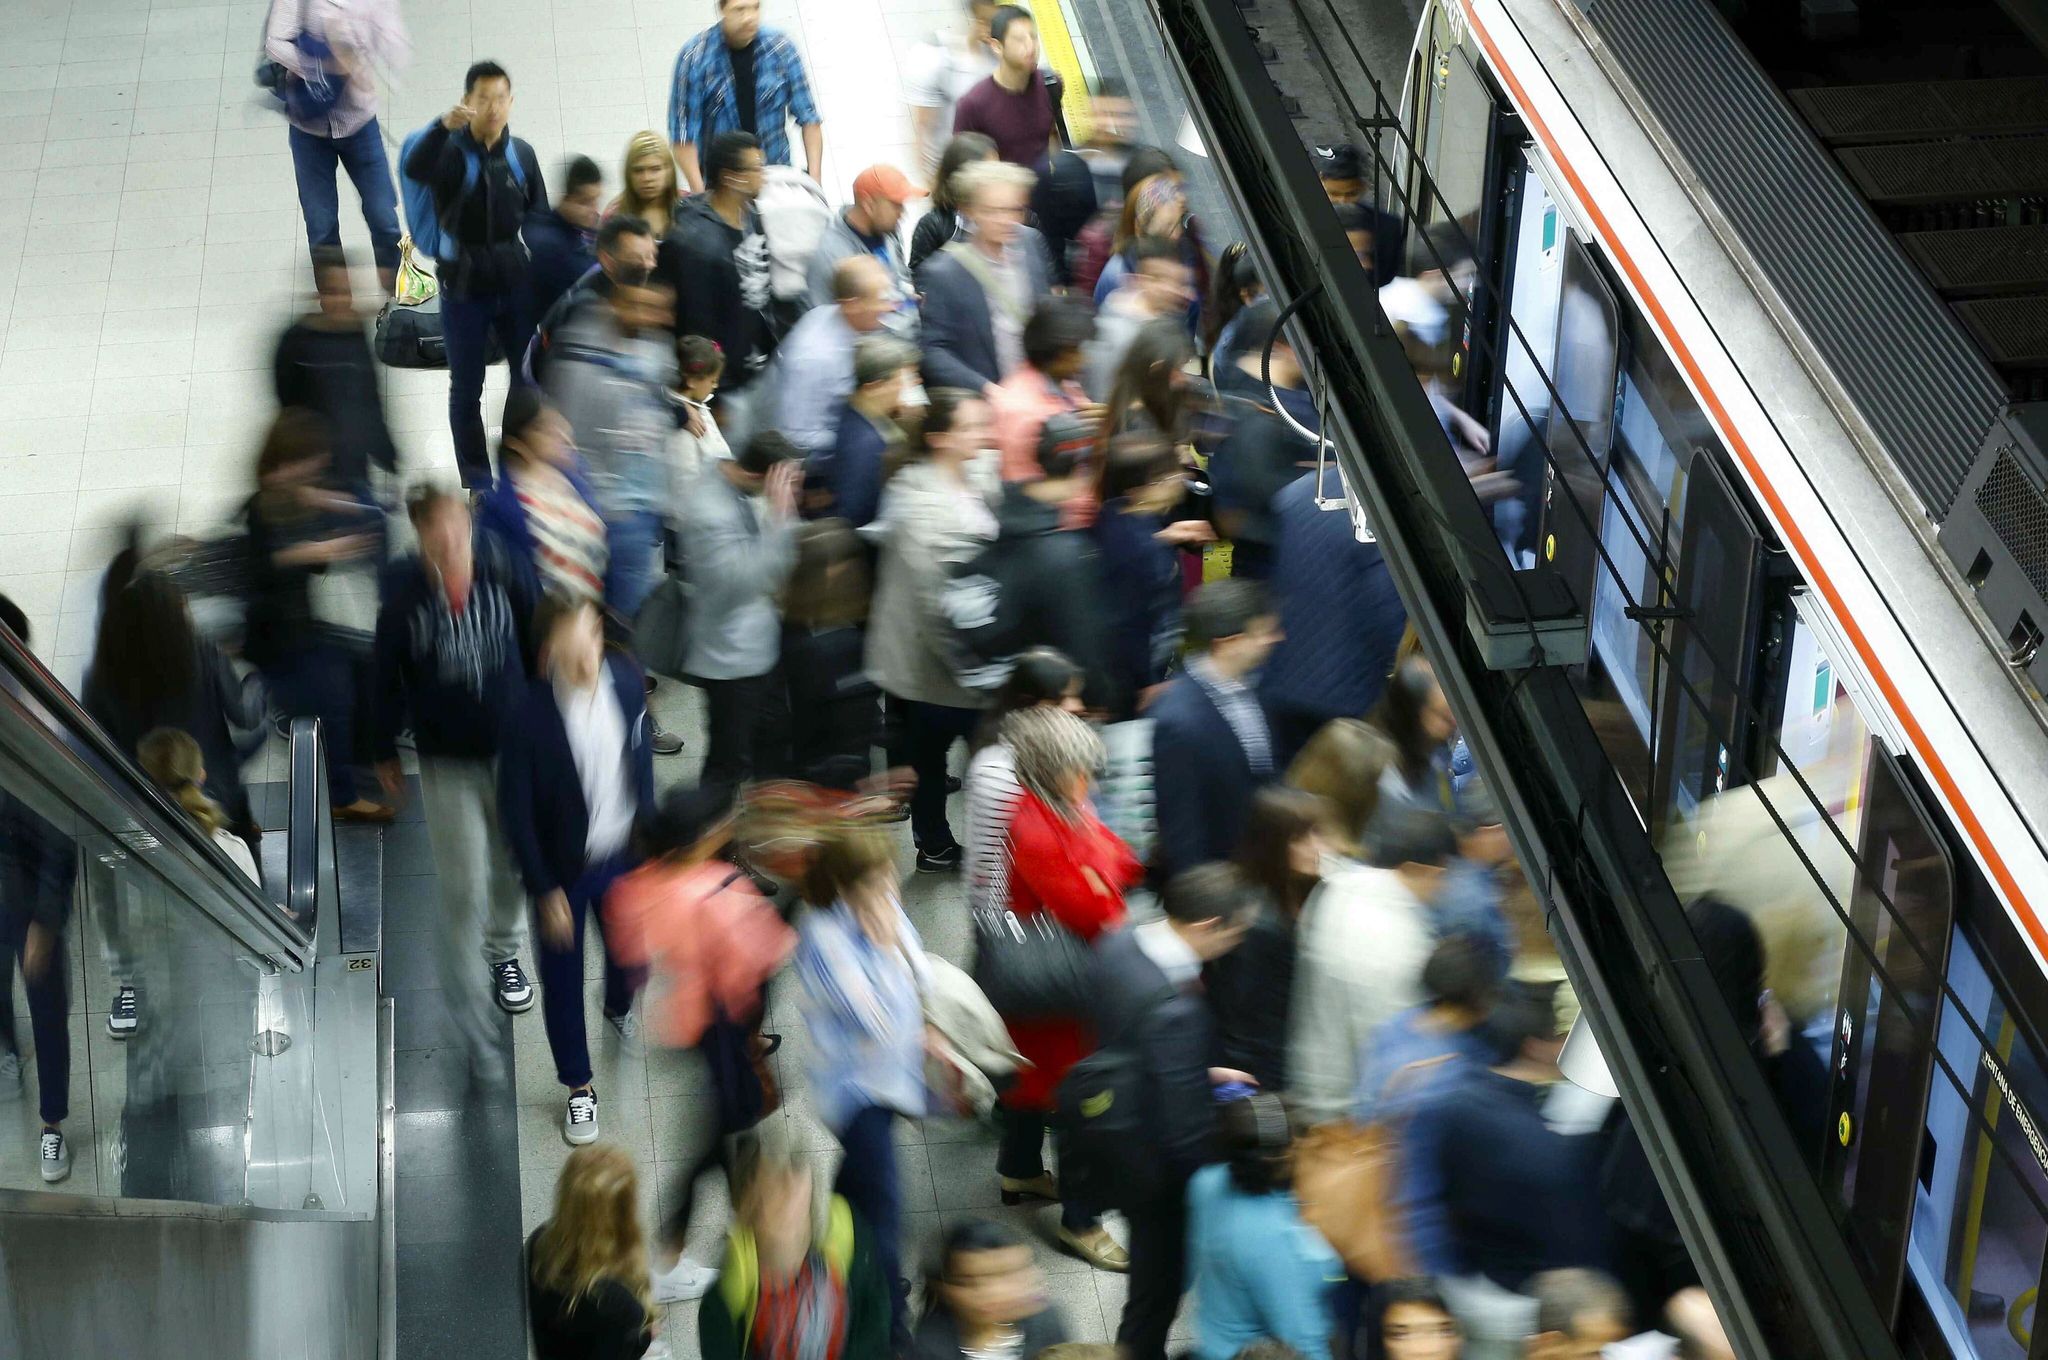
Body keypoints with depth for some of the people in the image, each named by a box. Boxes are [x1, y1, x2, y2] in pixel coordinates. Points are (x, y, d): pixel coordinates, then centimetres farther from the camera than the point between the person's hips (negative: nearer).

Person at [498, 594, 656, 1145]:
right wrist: (546, 891, -14)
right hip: (564, 869, -4)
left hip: (623, 855, 4)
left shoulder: (626, 680, -15)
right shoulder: (529, 717, -29)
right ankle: (578, 1086, 36)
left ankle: (619, 1007, 60)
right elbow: (515, 812, -18)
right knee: (562, 981, 13)